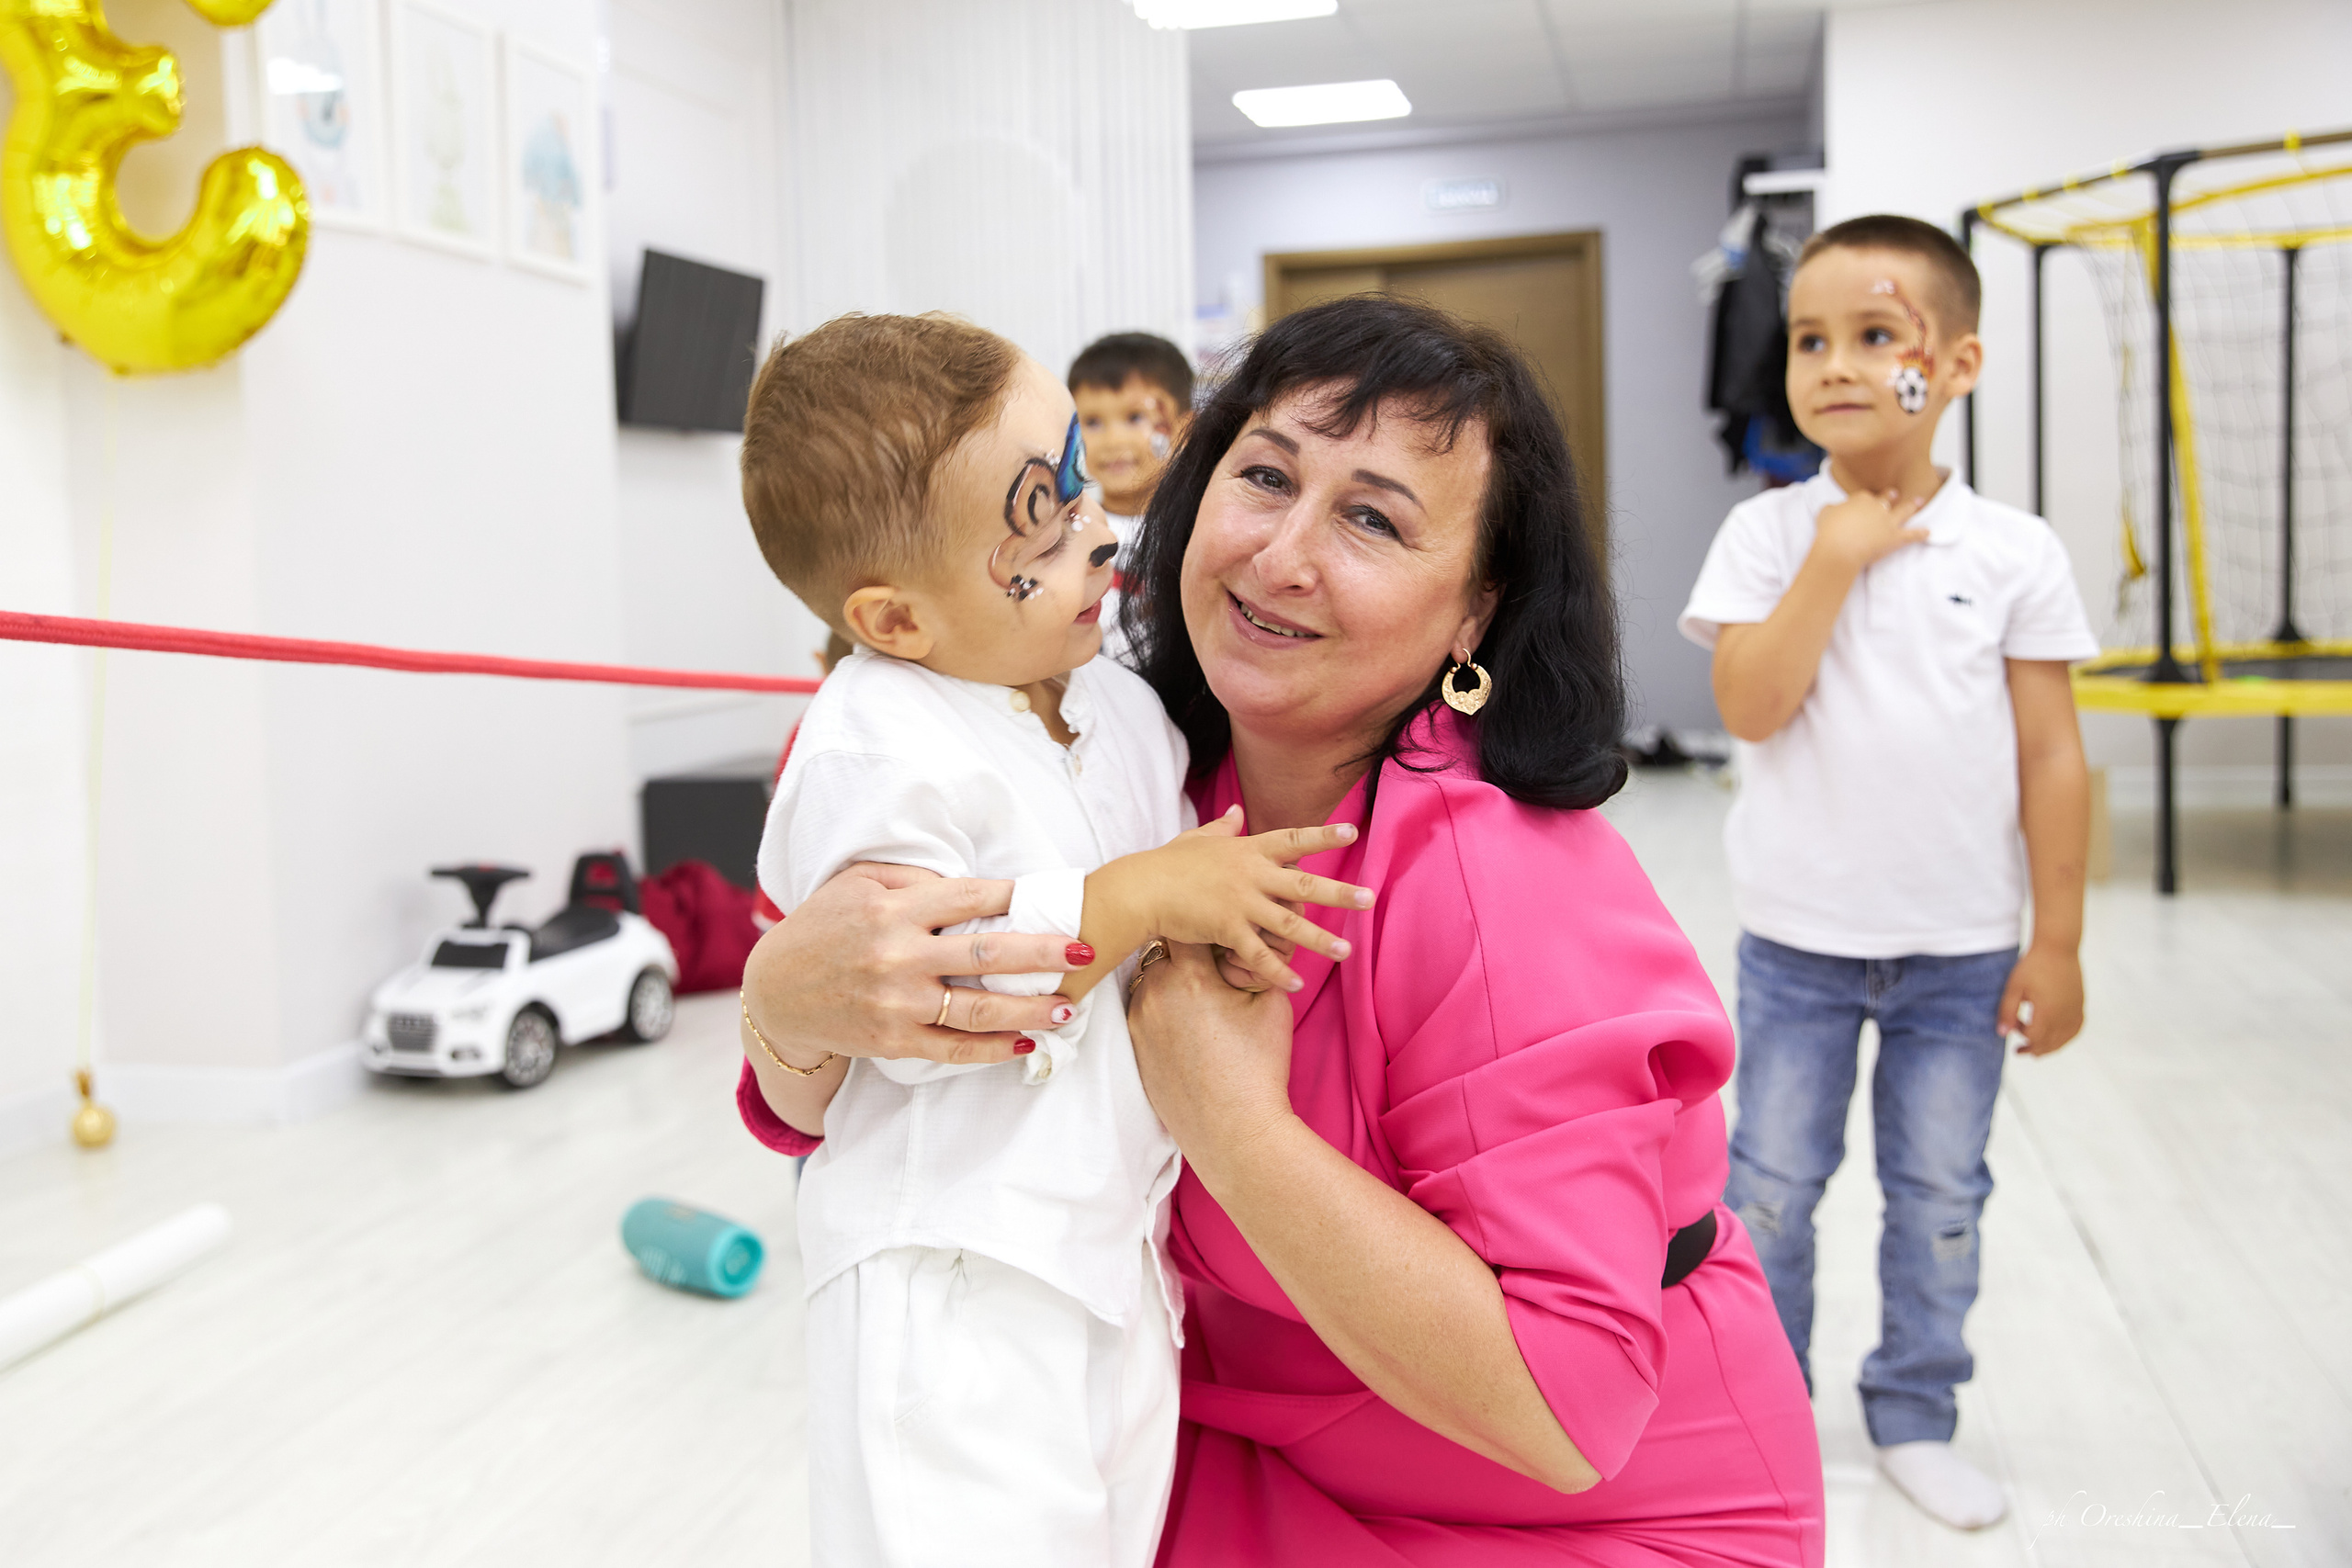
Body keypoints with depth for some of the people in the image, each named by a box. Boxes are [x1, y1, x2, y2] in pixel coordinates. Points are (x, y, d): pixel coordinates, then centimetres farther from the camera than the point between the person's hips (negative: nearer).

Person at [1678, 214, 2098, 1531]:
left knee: (1941, 1195, 13)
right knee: (1770, 1186, 11)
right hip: (1798, 937, 0)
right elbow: (1752, 706, -18)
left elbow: (2052, 756, -3)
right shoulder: (1770, 533, -6)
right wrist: (1836, 560, -21)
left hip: (1961, 945, 1)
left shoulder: (2016, 551, -5)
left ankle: (1916, 1415, 32)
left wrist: (2057, 945, -3)